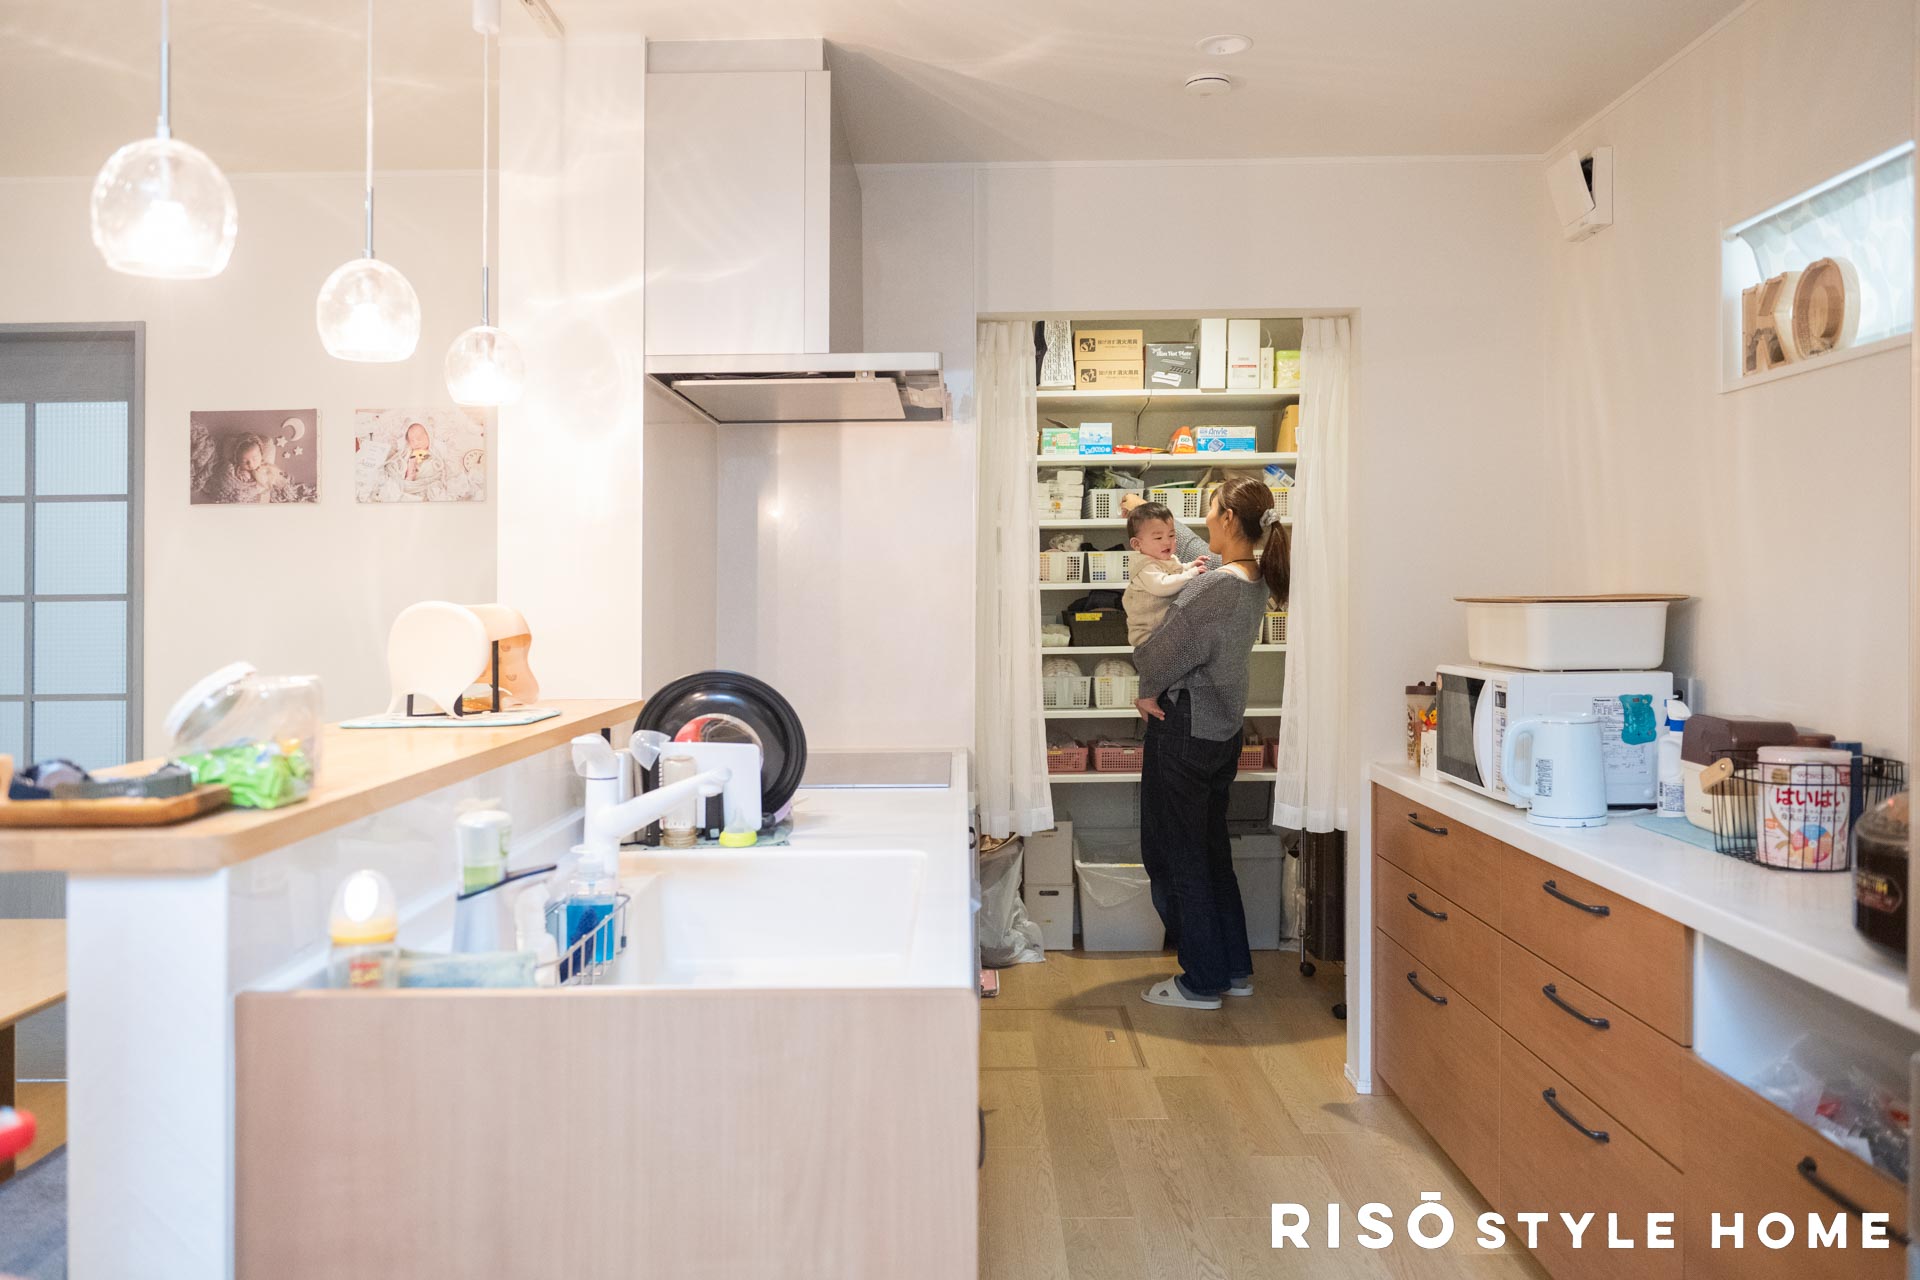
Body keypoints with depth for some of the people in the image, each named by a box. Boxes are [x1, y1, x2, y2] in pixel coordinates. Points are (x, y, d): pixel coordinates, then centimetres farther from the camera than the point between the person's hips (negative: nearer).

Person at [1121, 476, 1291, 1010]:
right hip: (1223, 730, 9)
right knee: (1213, 851, 19)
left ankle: (1202, 982, 13)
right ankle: (1236, 969, 28)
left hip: (1184, 729, -9)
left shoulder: (1217, 586, -24)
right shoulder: (1256, 578, 5)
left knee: (1177, 858, 3)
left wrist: (1148, 691, 1)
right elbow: (1191, 547, 23)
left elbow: (1163, 654, -19)